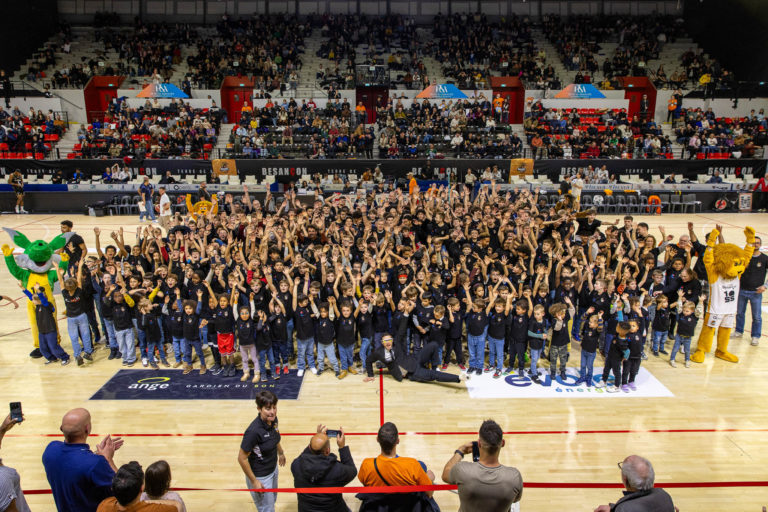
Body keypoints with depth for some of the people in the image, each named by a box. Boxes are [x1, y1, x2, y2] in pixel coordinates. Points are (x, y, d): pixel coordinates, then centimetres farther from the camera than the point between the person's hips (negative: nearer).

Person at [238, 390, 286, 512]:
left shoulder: (273, 420, -12)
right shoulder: (254, 431, -35)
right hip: (260, 477, -8)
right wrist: (254, 481, -18)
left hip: (273, 469, 8)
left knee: (272, 501, 29)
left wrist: (281, 453, 24)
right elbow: (242, 459, -25)